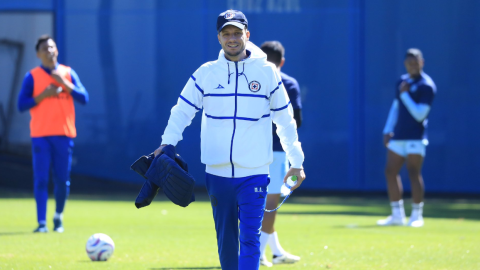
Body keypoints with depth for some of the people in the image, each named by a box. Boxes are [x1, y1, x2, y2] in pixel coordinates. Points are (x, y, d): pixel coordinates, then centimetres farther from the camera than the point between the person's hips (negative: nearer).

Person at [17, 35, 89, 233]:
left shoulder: (68, 73, 10)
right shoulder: (32, 77, 3)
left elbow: (84, 98, 1)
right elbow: (21, 105, -2)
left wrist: (63, 82, -9)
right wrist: (44, 94, -12)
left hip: (64, 134, 2)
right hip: (40, 135, -2)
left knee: (63, 180, 4)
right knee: (41, 179, -10)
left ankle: (59, 216, 25)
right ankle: (42, 223, -10)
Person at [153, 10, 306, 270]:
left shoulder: (267, 72, 1)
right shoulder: (206, 73, 3)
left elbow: (285, 119, 9)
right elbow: (182, 110, 5)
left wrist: (296, 161, 12)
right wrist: (167, 143, -11)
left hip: (254, 172, -2)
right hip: (218, 171, 2)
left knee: (250, 238, -13)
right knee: (226, 239, 10)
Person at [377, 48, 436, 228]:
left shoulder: (426, 86, -9)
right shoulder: (402, 81, 14)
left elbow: (420, 114, -16)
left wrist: (404, 94, -15)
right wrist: (387, 130, 14)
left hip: (415, 137, -7)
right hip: (398, 136, 7)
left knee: (414, 173, -9)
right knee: (390, 172, 5)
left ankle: (417, 216, -2)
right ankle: (397, 215, 10)